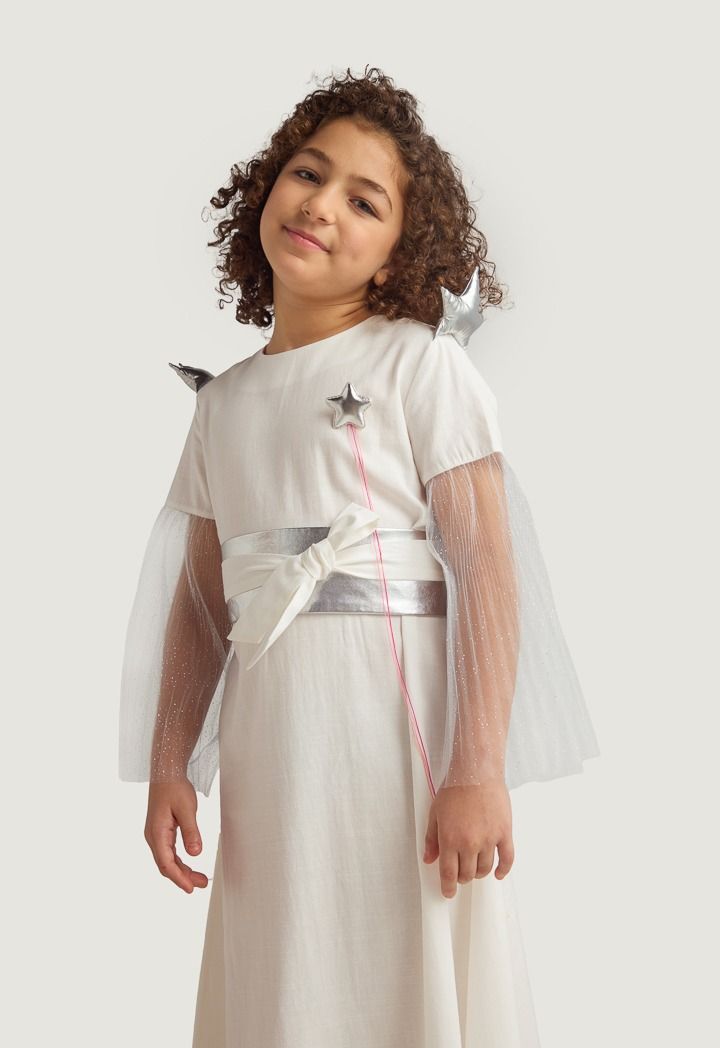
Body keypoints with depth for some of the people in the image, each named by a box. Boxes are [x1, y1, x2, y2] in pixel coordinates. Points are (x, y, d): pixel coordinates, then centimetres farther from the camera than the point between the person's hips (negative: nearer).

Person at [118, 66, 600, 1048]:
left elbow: (486, 570, -10)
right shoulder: (224, 400, 14)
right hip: (266, 739, 5)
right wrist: (168, 766, 7)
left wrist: (477, 771, -17)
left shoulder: (421, 362, -3)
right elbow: (200, 601, 14)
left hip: (396, 708, -5)